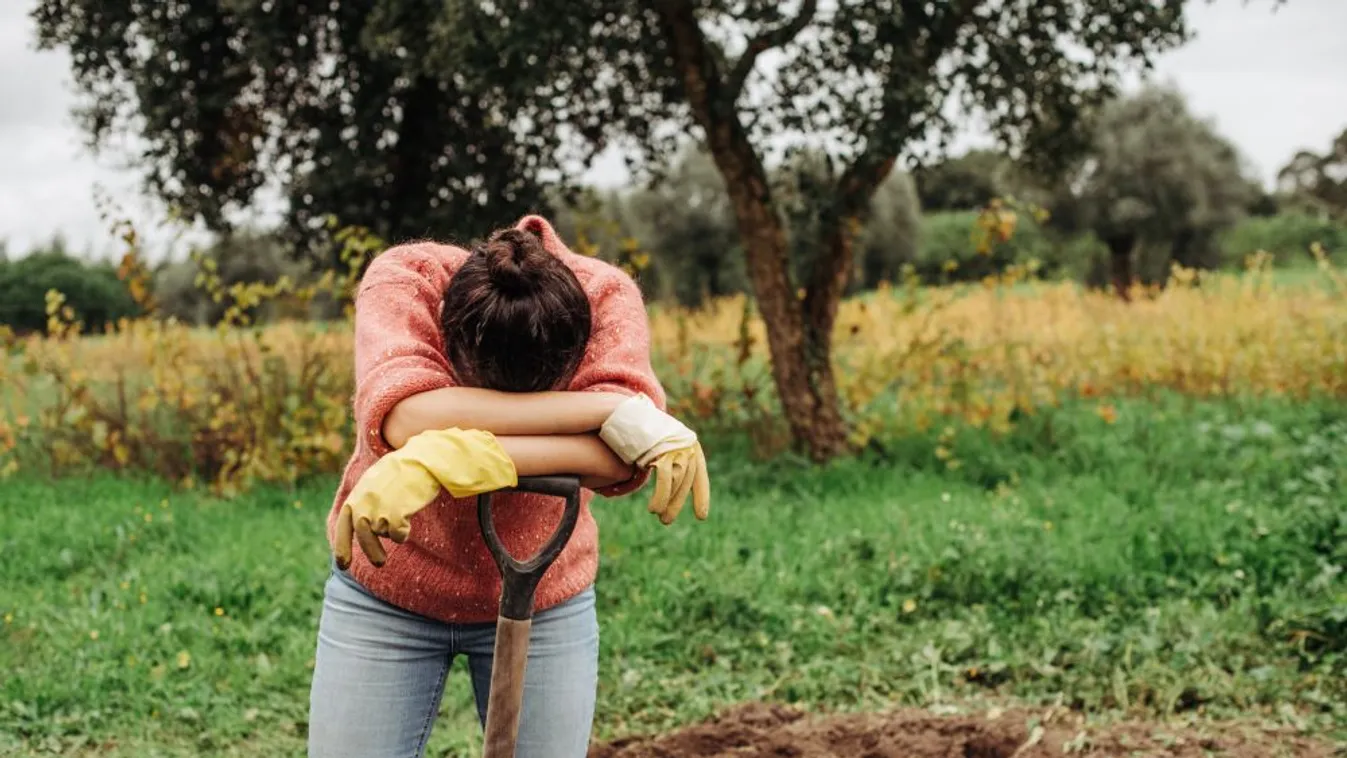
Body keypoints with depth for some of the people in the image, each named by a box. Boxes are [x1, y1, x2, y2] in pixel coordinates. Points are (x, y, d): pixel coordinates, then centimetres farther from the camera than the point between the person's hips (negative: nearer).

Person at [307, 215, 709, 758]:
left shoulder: (606, 297, -21)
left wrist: (446, 461, -49)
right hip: (385, 594, 0)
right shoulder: (404, 277, -23)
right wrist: (616, 410, -43)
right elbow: (407, 421, -42)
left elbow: (617, 459, -37)